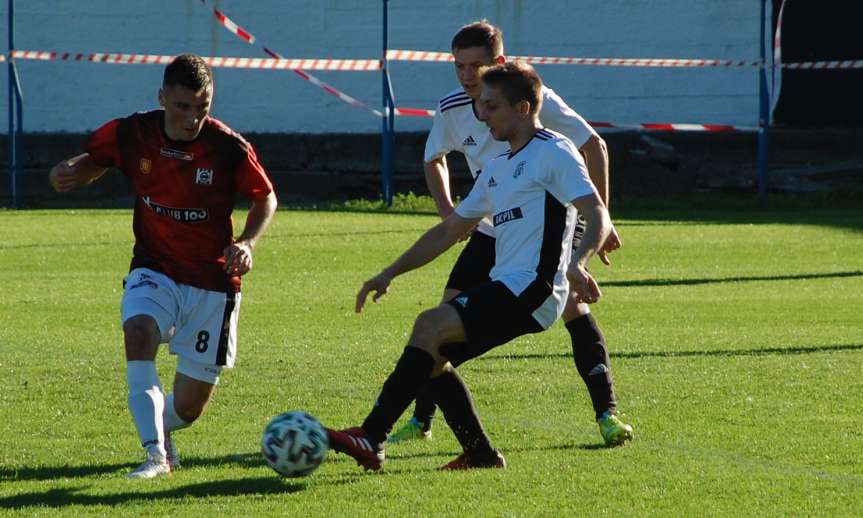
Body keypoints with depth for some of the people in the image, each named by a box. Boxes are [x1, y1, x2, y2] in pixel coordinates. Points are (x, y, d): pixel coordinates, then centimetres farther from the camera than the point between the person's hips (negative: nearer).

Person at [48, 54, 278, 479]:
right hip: (154, 272, 1)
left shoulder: (229, 148, -15)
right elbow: (93, 160, 11)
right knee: (138, 331, -34)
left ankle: (159, 429, 40)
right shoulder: (130, 135, -10)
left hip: (212, 282, -1)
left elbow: (265, 198, 1)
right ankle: (155, 454, -33)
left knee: (189, 406, 2)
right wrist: (69, 171, -12)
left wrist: (246, 243, -17)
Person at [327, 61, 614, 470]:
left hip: (533, 289, -10)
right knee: (431, 356, 6)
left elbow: (598, 218, -14)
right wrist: (389, 274, 23)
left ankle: (371, 439, -26)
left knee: (430, 325, -21)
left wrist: (577, 264, -33)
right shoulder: (499, 168, 24)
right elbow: (449, 231, 29)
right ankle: (480, 453, 7)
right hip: (504, 289, 10)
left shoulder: (553, 153, -4)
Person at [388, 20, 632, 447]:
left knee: (573, 306, -22)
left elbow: (593, 146, -13)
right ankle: (421, 420, 8)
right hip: (491, 230, 4)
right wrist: (448, 212, -3)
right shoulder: (451, 110, -10)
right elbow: (434, 160, 12)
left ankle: (607, 414, -14)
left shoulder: (535, 100, -23)